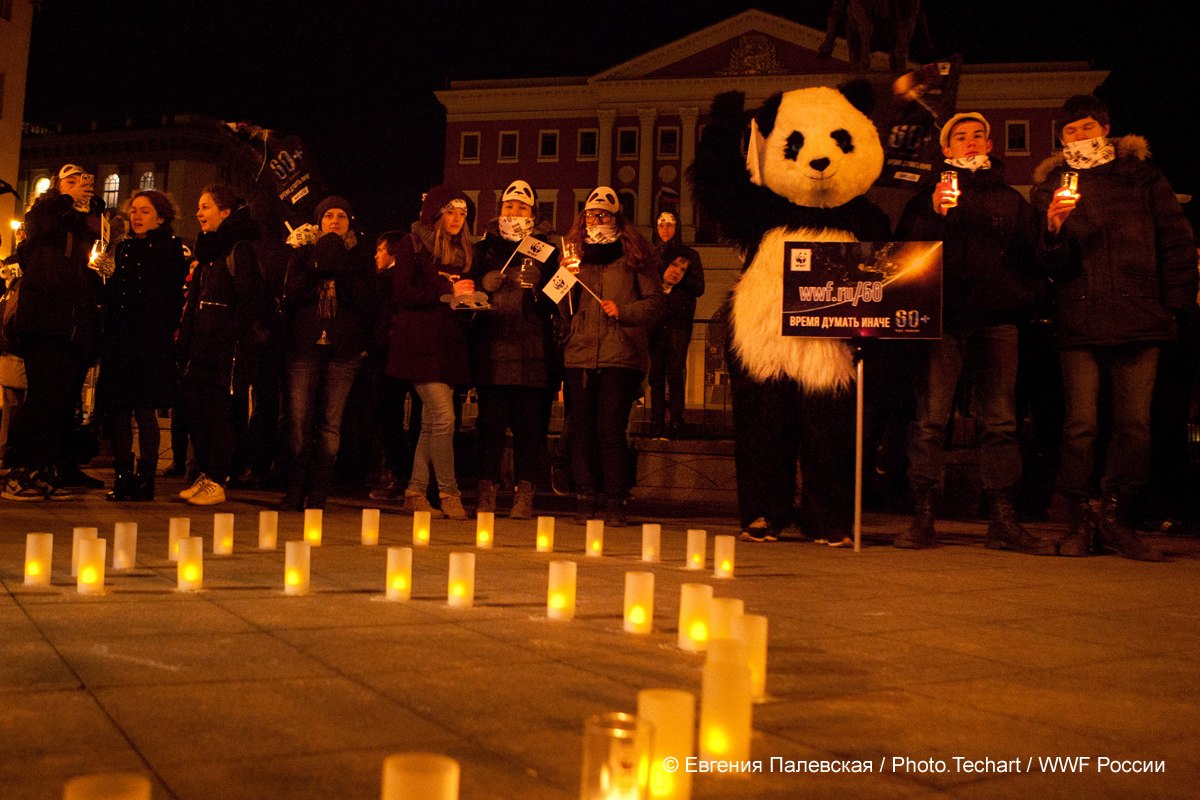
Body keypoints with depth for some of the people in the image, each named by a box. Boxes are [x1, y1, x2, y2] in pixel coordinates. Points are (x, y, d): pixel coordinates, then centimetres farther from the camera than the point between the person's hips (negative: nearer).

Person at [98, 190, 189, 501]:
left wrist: (168, 329, -15)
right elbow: (110, 293, 21)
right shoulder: (123, 247, 17)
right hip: (118, 336, 6)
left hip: (151, 338, -5)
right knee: (115, 407, 4)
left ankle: (145, 479, 3)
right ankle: (123, 477, 14)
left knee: (144, 409, -5)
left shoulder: (170, 248, 0)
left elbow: (176, 294, -7)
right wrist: (104, 277, 3)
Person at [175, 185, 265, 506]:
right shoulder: (208, 248, 19)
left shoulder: (239, 249, -8)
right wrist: (185, 334, 15)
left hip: (221, 347, -9)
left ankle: (216, 482, 2)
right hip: (198, 343, 9)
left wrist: (228, 336, -21)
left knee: (216, 411, -5)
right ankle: (205, 475, 18)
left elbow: (251, 301, -15)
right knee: (191, 405, 9)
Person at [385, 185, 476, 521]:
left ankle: (415, 492, 14)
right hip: (420, 344, -6)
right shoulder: (413, 244, -1)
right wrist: (447, 292, -13)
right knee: (444, 416, -13)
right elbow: (401, 294, -10)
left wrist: (468, 296, -2)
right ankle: (448, 493, -5)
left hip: (450, 345, 6)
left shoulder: (464, 251, 17)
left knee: (431, 423, 7)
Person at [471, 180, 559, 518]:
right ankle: (487, 490, 5)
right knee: (490, 421, -3)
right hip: (491, 348, 1)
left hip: (531, 351, -1)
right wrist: (483, 285, -3)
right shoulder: (484, 249, 15)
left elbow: (555, 301, 7)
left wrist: (538, 293, -12)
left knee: (529, 423, -3)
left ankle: (524, 494, 3)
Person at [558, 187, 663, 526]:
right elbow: (565, 311, 14)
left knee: (611, 428, -8)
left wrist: (623, 311, -11)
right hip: (580, 354, 3)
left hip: (621, 355, -3)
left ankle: (615, 502, 0)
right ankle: (586, 498, 11)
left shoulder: (634, 256, 6)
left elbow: (655, 301, 4)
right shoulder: (575, 254, 16)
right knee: (582, 428, 2)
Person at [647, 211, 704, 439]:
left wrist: (680, 278, -10)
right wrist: (664, 278, -9)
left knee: (675, 373, -8)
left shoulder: (689, 255, 12)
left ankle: (676, 425, -8)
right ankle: (657, 424, 0)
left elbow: (699, 287, 5)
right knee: (657, 373, -2)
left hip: (679, 320, -1)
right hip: (656, 320, 2)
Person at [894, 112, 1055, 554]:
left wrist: (1025, 298, 7)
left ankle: (1004, 520, 2)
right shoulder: (928, 196, 15)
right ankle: (923, 518, -5)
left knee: (1000, 421, -2)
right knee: (930, 419, -8)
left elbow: (1029, 256, 21)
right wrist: (934, 212, -11)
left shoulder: (1011, 199, 21)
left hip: (996, 321, 2)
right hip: (943, 318, -2)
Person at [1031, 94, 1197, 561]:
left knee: (1134, 424, -2)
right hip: (1081, 321, -1)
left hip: (1139, 318, 1)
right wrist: (1053, 227, -16)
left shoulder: (1140, 173, 14)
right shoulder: (1051, 184, 12)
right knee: (1081, 423, -8)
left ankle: (1115, 519, 9)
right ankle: (1079, 522, 2)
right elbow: (1051, 263, 4)